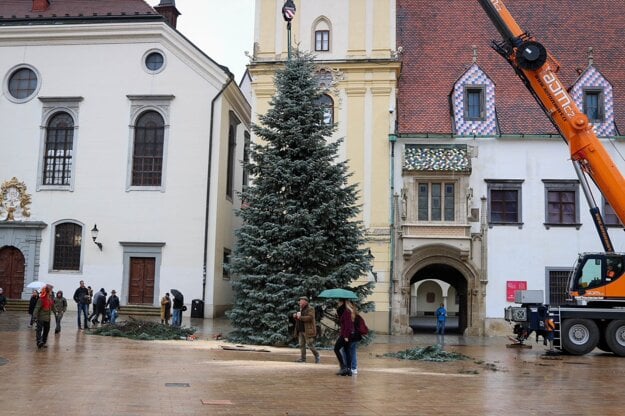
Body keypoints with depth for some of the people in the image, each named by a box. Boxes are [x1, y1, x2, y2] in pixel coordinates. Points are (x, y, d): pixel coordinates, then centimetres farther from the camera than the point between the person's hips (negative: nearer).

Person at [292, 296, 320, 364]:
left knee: (310, 344, -7)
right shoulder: (301, 310, 20)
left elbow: (310, 318, -20)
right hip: (300, 331, 8)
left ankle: (317, 357, 8)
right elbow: (297, 319, 24)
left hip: (308, 331, -8)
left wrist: (300, 317, -21)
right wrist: (295, 316, 2)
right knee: (301, 345, 3)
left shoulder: (310, 309, -6)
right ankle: (303, 358, 6)